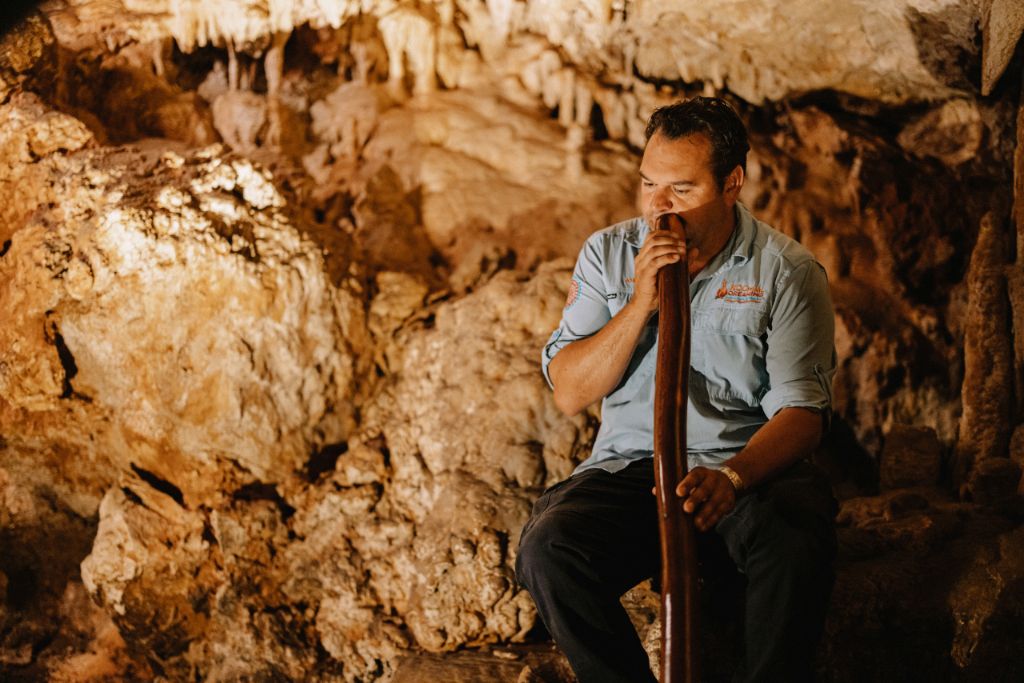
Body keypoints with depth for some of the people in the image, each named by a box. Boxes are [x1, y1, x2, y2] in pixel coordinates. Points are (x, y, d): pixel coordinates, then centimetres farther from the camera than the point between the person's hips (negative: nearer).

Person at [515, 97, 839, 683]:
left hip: (751, 465, -2)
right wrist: (641, 303, -12)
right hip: (629, 465, 2)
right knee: (547, 549, -28)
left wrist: (732, 475, -30)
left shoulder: (789, 272, -1)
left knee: (797, 543, -36)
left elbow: (801, 409, -9)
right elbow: (569, 393, 2)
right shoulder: (608, 254, 8)